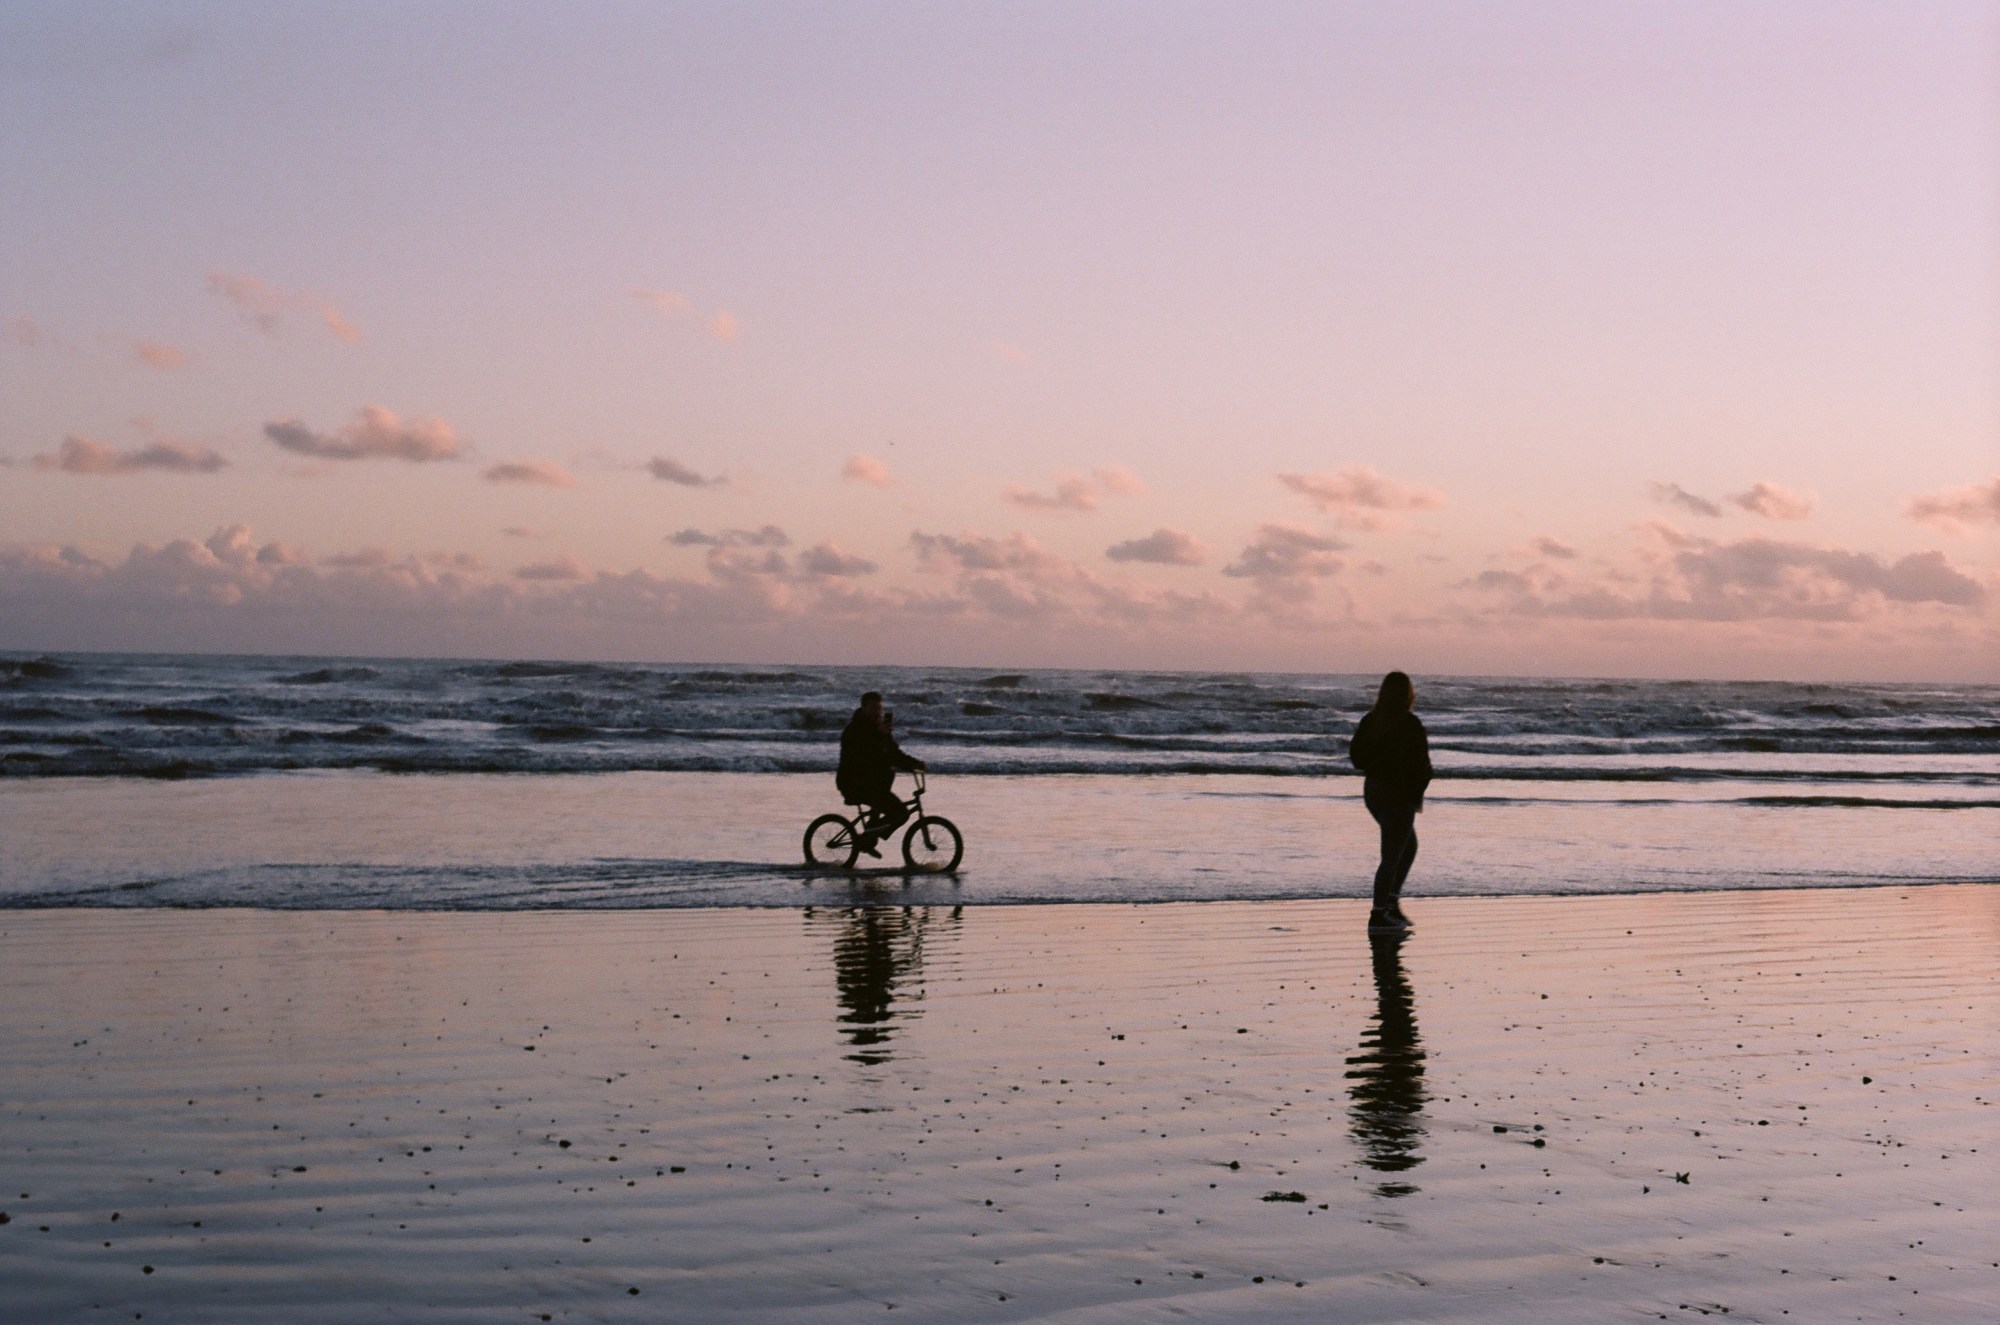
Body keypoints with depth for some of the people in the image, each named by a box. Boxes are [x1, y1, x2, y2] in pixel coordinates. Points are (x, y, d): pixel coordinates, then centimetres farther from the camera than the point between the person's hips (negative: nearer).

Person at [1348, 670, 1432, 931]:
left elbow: (1356, 755, 8)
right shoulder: (1410, 724, -15)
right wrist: (1418, 795, -4)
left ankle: (1391, 901, 18)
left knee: (1408, 846, 21)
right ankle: (1379, 914, 1)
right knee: (1392, 855, 0)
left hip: (1373, 790, 7)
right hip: (1399, 795, -7)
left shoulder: (1370, 721, 3)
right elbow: (1421, 764, -15)